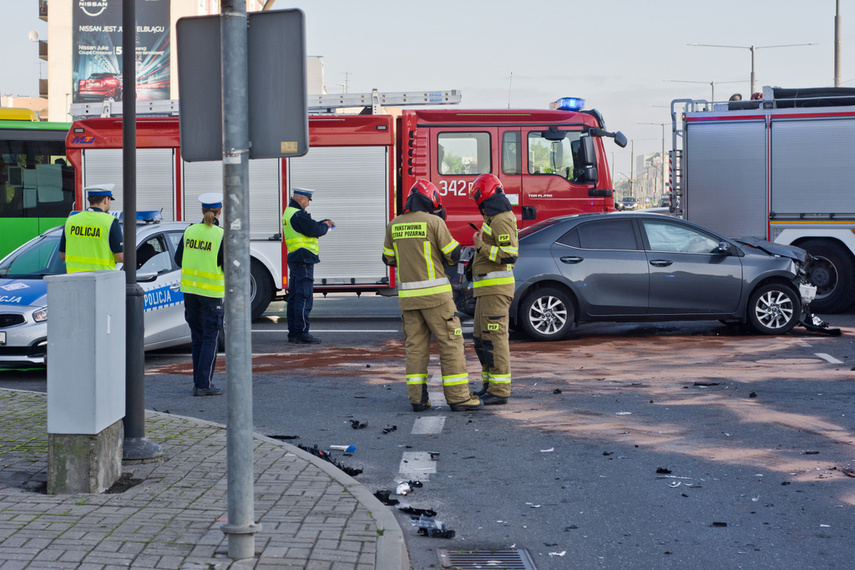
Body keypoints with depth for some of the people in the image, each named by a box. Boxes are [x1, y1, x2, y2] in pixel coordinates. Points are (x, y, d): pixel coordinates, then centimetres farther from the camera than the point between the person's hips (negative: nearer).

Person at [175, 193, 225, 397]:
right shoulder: (221, 235, -13)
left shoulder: (190, 230, 2)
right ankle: (204, 384, -2)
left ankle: (199, 381, 19)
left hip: (189, 288, 5)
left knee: (197, 336, 15)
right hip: (211, 291, -5)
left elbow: (178, 259, 9)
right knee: (210, 338, 1)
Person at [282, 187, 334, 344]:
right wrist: (325, 226, 0)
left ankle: (293, 332, 16)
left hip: (294, 259, 11)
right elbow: (314, 230, -20)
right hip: (304, 260, -11)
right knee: (304, 297, -10)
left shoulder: (289, 212, 18)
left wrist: (324, 222, 13)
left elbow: (309, 225, 26)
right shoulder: (298, 215, -15)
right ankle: (302, 334, -11)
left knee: (294, 297, 12)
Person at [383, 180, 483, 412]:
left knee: (415, 346, 9)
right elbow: (454, 255, -6)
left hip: (408, 295, 5)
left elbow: (389, 259, 17)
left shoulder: (394, 225, 7)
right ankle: (458, 397, 0)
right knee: (450, 343, 0)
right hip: (434, 293, -5)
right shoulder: (433, 222, -8)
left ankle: (417, 398, 7)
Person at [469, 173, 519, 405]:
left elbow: (510, 255, -23)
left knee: (495, 338, -11)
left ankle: (500, 391, -10)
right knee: (482, 338, 15)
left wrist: (481, 247, -21)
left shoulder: (502, 220, -14)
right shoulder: (493, 219, 19)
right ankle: (490, 384, 23)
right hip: (488, 290, 11)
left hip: (496, 289, -11)